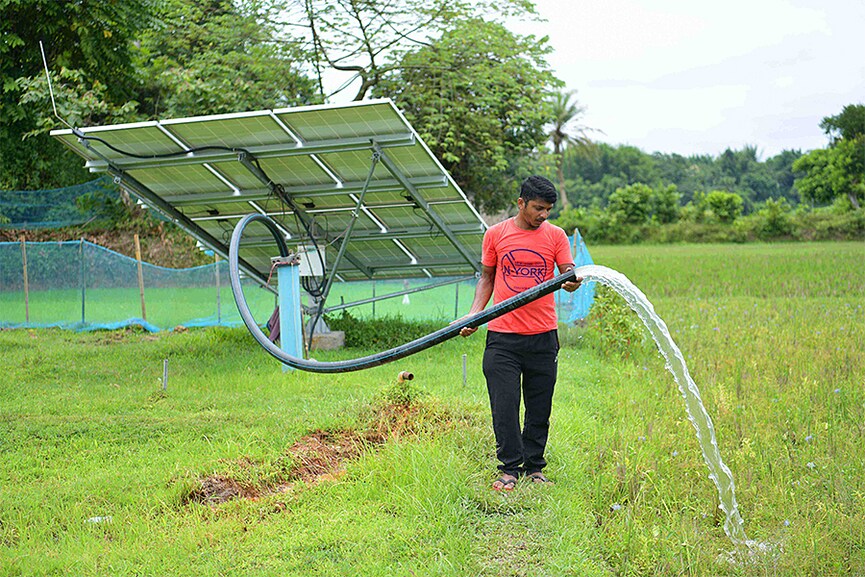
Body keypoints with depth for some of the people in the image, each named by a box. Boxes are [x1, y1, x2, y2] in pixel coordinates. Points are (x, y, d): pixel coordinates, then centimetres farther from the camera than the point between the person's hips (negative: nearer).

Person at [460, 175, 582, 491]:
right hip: (502, 335, -1)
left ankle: (534, 467, 19)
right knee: (504, 405, -3)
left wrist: (572, 282, -25)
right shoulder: (496, 234, 5)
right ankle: (509, 468, 7)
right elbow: (486, 278, 13)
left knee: (540, 406, 7)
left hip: (543, 335, 1)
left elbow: (568, 273, 0)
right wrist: (474, 314, 2)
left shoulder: (555, 235, 5)